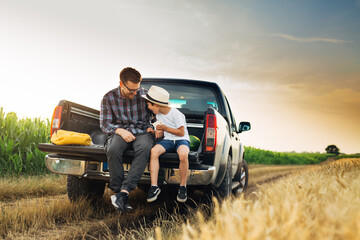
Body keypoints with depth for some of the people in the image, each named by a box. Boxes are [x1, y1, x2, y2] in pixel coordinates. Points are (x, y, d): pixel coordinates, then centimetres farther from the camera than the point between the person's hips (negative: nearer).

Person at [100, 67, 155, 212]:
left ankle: (124, 192, -44)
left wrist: (151, 127, -3)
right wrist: (120, 131, -15)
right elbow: (104, 124, 3)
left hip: (141, 132, 0)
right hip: (119, 133, 0)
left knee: (145, 148, -38)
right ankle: (120, 195, -31)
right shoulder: (109, 98, 4)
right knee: (113, 150, -37)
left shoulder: (144, 95, 6)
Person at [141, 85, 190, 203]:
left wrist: (165, 128, -14)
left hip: (181, 140, -5)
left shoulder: (175, 114, -12)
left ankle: (183, 186, -20)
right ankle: (154, 186, -29)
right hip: (167, 140, 5)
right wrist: (158, 132, -4)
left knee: (183, 154, -41)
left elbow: (182, 132, -11)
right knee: (154, 151, -29)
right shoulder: (158, 115, 10)